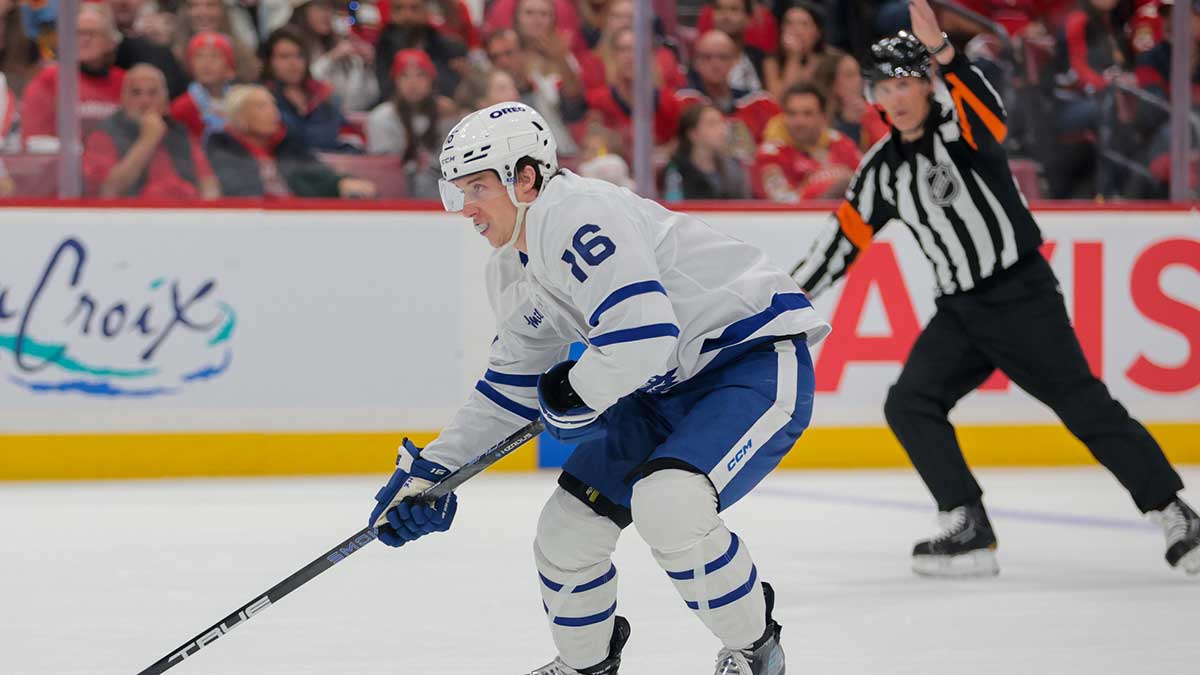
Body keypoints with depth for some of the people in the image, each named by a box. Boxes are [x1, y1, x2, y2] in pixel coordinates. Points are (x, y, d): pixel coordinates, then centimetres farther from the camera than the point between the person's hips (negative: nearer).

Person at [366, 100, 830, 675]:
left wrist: (574, 396, -14)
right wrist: (433, 466, 11)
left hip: (760, 359, -10)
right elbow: (511, 384, 18)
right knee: (568, 523, 7)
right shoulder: (511, 271, 8)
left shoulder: (578, 215, -25)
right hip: (669, 386, 10)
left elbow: (643, 340, -33)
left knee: (666, 503, -30)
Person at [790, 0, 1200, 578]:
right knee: (909, 405, -6)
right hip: (960, 312, 7)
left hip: (1023, 297, -7)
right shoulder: (882, 168, 7)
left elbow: (989, 113, -35)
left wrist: (941, 53, -48)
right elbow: (845, 237, 14)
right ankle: (968, 533, -5)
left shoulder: (960, 126, -11)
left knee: (1084, 407, -9)